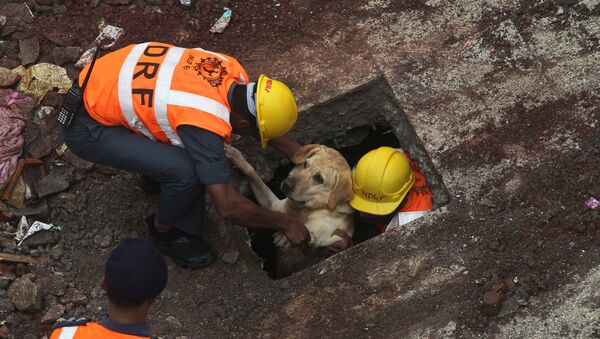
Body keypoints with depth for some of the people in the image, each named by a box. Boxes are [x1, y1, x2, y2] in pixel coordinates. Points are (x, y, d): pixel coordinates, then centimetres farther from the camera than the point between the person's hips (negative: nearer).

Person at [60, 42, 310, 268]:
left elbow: (257, 114, 14)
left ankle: (156, 172, 26)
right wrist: (286, 223, -14)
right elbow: (228, 207, -27)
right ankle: (164, 231, 6)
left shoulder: (230, 69, -8)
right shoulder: (206, 124, -31)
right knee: (185, 171, -22)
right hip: (86, 126, -8)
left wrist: (296, 153, 18)